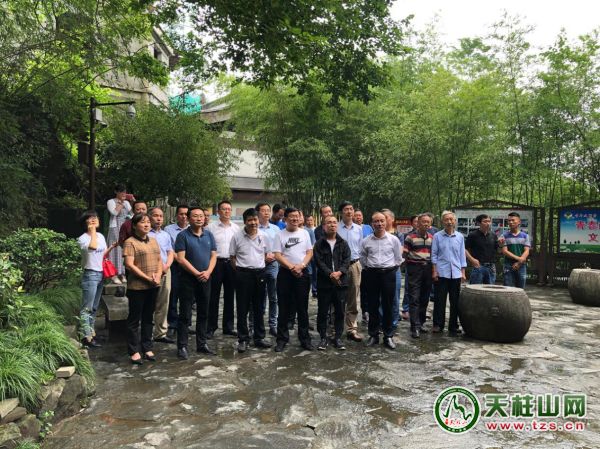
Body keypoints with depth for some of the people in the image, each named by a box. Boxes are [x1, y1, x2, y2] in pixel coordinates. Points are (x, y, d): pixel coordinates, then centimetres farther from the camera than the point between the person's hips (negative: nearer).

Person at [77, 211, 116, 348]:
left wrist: (111, 247, 4)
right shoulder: (83, 238, -11)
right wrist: (93, 230, -20)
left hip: (101, 274, 8)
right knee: (87, 308, -4)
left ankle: (90, 331, 26)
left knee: (94, 307, 16)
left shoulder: (101, 236, 11)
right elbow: (93, 246, -33)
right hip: (90, 275, -7)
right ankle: (86, 337, 0)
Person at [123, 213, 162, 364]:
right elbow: (129, 265, -15)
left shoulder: (153, 241, 13)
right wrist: (148, 278, -16)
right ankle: (134, 351, 14)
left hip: (153, 286, 6)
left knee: (148, 318, 14)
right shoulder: (130, 242, -7)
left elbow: (159, 260, 14)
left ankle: (147, 348, 24)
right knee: (134, 319, 4)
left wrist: (158, 275, -5)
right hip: (137, 287, -6)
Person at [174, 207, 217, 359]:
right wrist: (197, 273, -15)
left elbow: (213, 256, 6)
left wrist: (208, 272, -10)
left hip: (205, 279, 5)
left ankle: (201, 344, 24)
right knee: (185, 315, 1)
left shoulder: (209, 235, 7)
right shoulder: (183, 235, -7)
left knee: (203, 313, 12)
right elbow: (181, 259, -12)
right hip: (187, 279, -5)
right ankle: (182, 346, 10)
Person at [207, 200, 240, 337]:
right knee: (214, 296, 1)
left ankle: (228, 326, 21)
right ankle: (211, 327, 11)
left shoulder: (236, 228, 9)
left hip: (232, 263, 3)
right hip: (216, 263, -3)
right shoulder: (211, 227, -1)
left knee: (230, 296, 10)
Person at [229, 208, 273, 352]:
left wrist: (258, 266, 7)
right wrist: (240, 271, 1)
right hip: (243, 274, -3)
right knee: (242, 308, 3)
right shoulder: (237, 237, -5)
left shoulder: (264, 236, 3)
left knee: (259, 308, 11)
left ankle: (259, 338, 23)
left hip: (260, 273, 3)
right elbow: (232, 257, 2)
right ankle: (243, 339, 13)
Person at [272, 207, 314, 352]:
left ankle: (305, 339, 16)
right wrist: (292, 267, -14)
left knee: (302, 308, 6)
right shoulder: (280, 235, 1)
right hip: (285, 273, -1)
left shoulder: (304, 233, 8)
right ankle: (282, 339, 14)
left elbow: (309, 252, 5)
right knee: (284, 308, 4)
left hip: (302, 273, 2)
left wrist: (301, 266, -11)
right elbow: (277, 255, -5)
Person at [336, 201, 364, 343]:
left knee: (353, 299, 7)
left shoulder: (359, 229, 8)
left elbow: (360, 248, 13)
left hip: (355, 265, 4)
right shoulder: (336, 228, -6)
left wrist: (359, 264, 10)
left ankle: (352, 329, 15)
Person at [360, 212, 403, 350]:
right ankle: (373, 335, 18)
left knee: (388, 306, 3)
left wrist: (391, 268, 6)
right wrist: (369, 268, 11)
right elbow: (363, 258, 15)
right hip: (371, 274, 1)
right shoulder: (366, 241, 2)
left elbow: (398, 258, 8)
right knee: (373, 306, 7)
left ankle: (388, 336, 14)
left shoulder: (393, 239, -1)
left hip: (388, 273, -1)